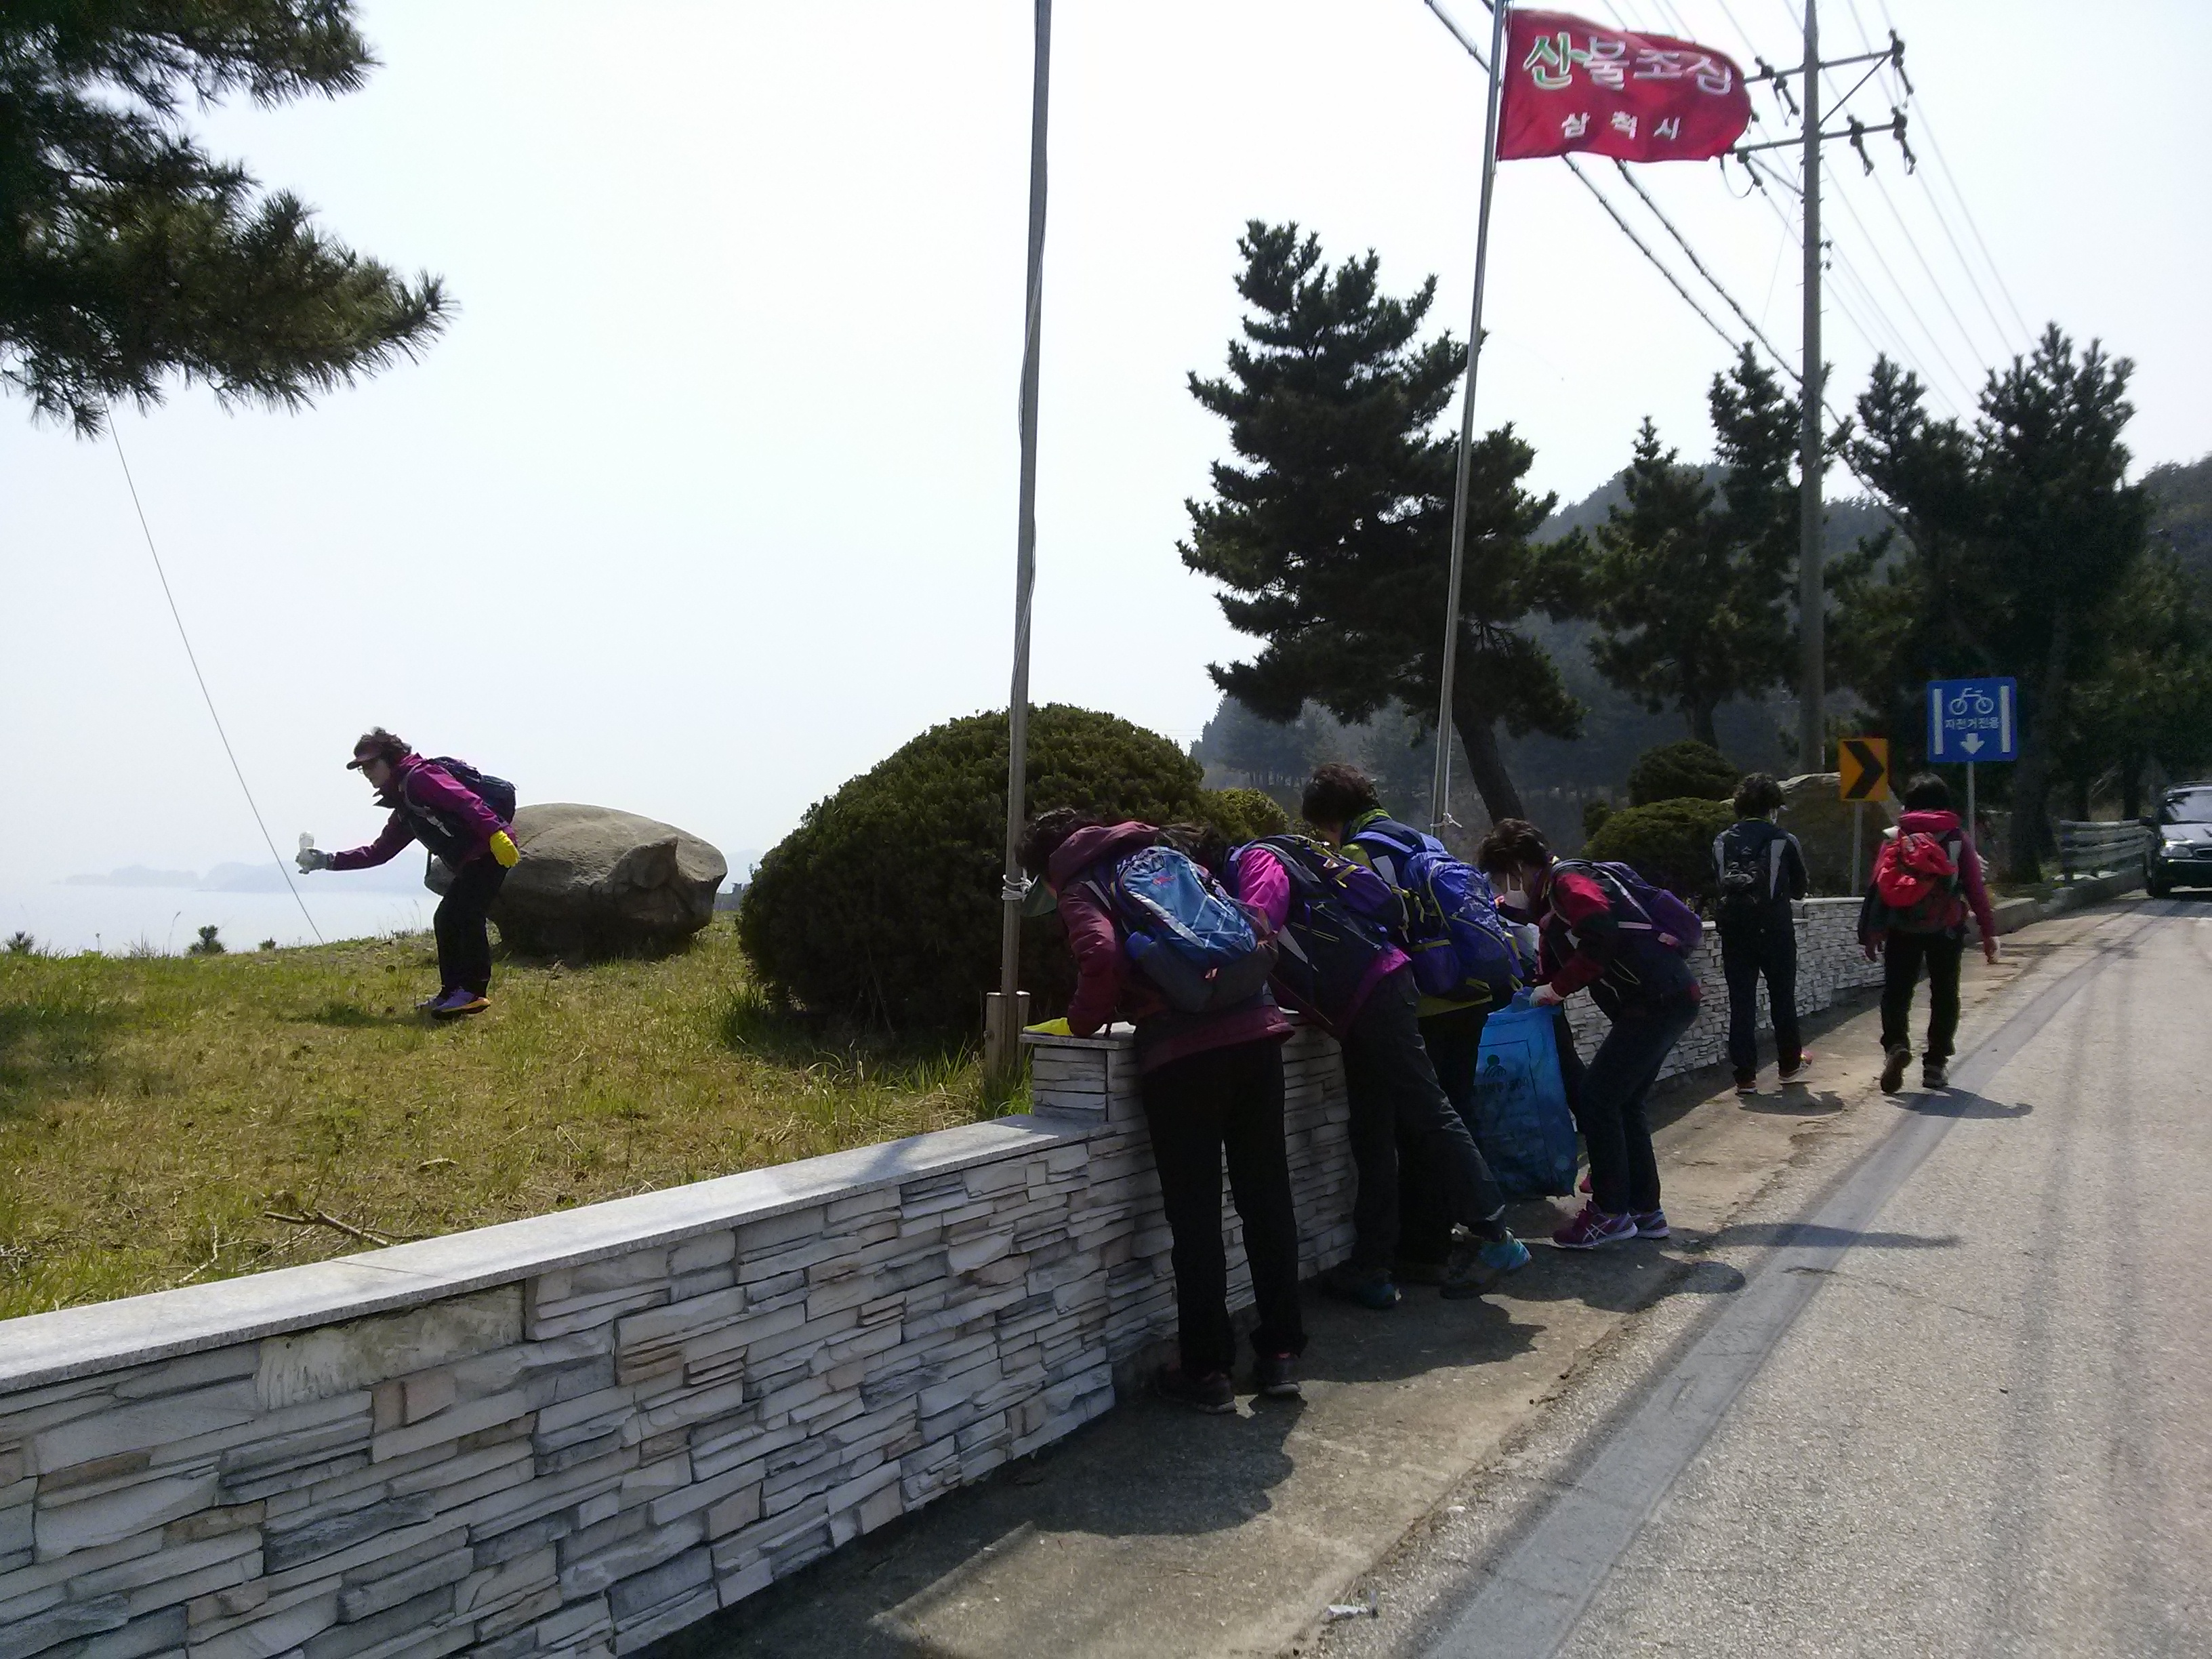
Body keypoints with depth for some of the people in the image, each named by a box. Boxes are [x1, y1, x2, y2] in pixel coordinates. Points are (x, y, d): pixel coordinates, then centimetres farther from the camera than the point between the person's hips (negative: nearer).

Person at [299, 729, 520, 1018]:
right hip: (471, 863, 10)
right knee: (446, 919, 11)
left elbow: (469, 801, -19)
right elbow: (378, 852, 29)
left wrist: (496, 833, -31)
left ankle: (474, 992, -12)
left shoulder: (420, 777, -5)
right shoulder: (403, 812, 25)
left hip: (491, 849, -10)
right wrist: (327, 861, 24)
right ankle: (452, 992, 16)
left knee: (466, 916, -14)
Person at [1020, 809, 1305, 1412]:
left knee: (1194, 1215, 5)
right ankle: (1281, 1353, 22)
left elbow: (1103, 956, -12)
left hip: (1181, 1051, -5)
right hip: (1255, 1030, 6)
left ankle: (1206, 1370, 14)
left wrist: (1084, 1020, 4)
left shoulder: (1080, 886, 7)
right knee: (1267, 1199, 13)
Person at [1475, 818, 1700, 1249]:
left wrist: (1558, 988, -17)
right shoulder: (1553, 897, 20)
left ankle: (1611, 1213, 1)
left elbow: (1601, 938, -27)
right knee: (1623, 1102, 15)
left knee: (1596, 1098, -7)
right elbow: (1553, 964, 23)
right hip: (1667, 1000, 11)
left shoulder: (1568, 883, -11)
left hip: (1659, 1000, -11)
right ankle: (1645, 1210, 21)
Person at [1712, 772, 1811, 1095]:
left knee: (1741, 1002, 4)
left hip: (1734, 931, 2)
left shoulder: (1722, 842, 3)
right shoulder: (1784, 841, -4)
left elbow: (1718, 885, 6)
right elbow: (1801, 888, 5)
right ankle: (1790, 1065, 30)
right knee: (1783, 999, 16)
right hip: (1775, 930, -2)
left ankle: (1745, 1075, 2)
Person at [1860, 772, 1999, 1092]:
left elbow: (1878, 885, -4)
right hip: (1947, 930, 1)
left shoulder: (1895, 837, 0)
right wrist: (1988, 932, 6)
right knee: (1944, 995, 12)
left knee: (1896, 992, 6)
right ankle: (1935, 1065, 11)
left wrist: (1871, 931, -1)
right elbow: (1976, 888, 1)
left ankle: (1896, 1045, -19)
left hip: (1902, 930, -1)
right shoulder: (1959, 838, 2)